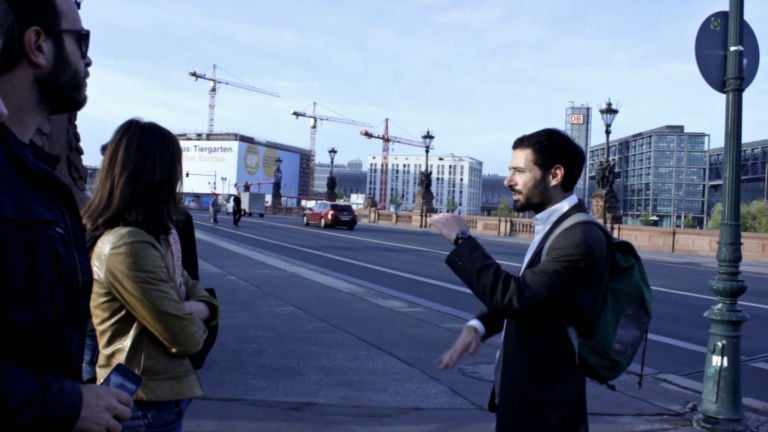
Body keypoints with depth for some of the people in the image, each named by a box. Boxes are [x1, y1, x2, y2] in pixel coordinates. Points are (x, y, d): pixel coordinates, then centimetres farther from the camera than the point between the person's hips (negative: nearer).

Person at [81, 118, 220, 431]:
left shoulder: (153, 235, 6)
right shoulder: (127, 246, -26)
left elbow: (189, 287, 12)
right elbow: (186, 338, -24)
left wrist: (199, 309, -10)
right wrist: (194, 322, -2)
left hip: (160, 393, 9)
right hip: (148, 404, -9)